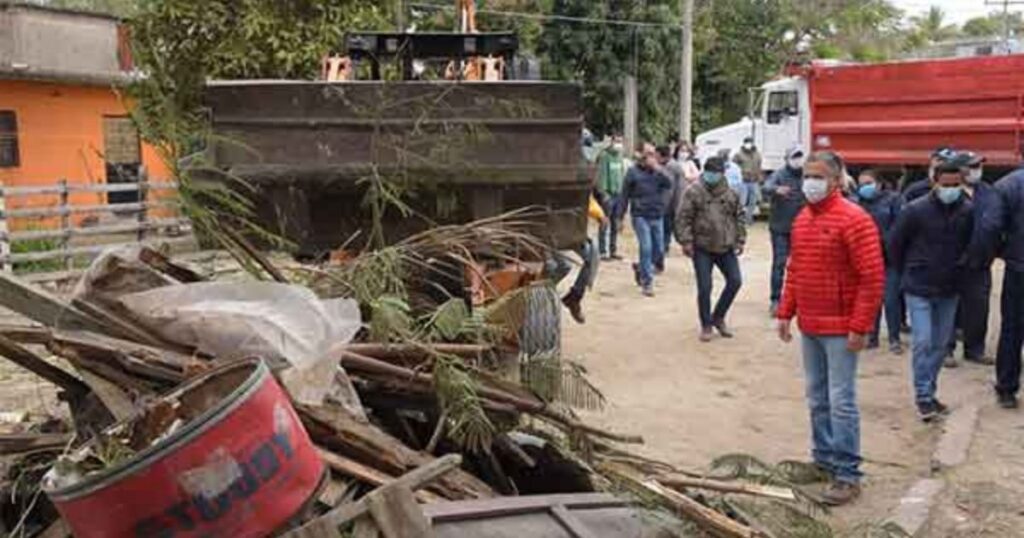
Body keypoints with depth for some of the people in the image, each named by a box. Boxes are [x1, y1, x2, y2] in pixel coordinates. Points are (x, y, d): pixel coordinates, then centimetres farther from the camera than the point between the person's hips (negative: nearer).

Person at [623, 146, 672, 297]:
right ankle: (646, 282, 1)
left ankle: (640, 268, 34)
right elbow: (625, 195, 2)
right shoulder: (633, 171, -1)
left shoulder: (659, 170, 8)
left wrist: (658, 169, -19)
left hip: (657, 216, 4)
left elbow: (669, 185, -9)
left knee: (659, 250, 7)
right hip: (640, 216, -4)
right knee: (646, 248, -10)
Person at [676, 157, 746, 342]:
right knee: (704, 287, -1)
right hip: (702, 248, -4)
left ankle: (718, 317, 22)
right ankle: (706, 325, 16)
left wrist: (740, 240, 6)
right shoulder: (694, 192, -7)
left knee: (735, 281, 3)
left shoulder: (731, 193, 4)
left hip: (726, 248, 4)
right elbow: (683, 218, -8)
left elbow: (739, 217, 12)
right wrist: (686, 241, -14)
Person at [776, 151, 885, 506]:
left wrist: (860, 327, -18)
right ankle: (824, 457, 29)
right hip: (809, 327, 7)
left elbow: (873, 278, -17)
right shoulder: (802, 219, 10)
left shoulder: (853, 220, -14)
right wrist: (785, 313, 14)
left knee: (841, 401, -4)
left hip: (840, 329, -7)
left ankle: (847, 474, 5)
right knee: (816, 398, 15)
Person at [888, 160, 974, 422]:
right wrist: (908, 273, 5)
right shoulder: (915, 210, -12)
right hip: (919, 289, -4)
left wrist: (959, 270, 7)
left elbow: (971, 245, 11)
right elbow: (895, 243, -2)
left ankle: (928, 392, 22)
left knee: (940, 344, 10)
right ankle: (923, 397, 1)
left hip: (949, 290, 4)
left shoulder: (968, 211, -4)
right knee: (922, 342, -7)